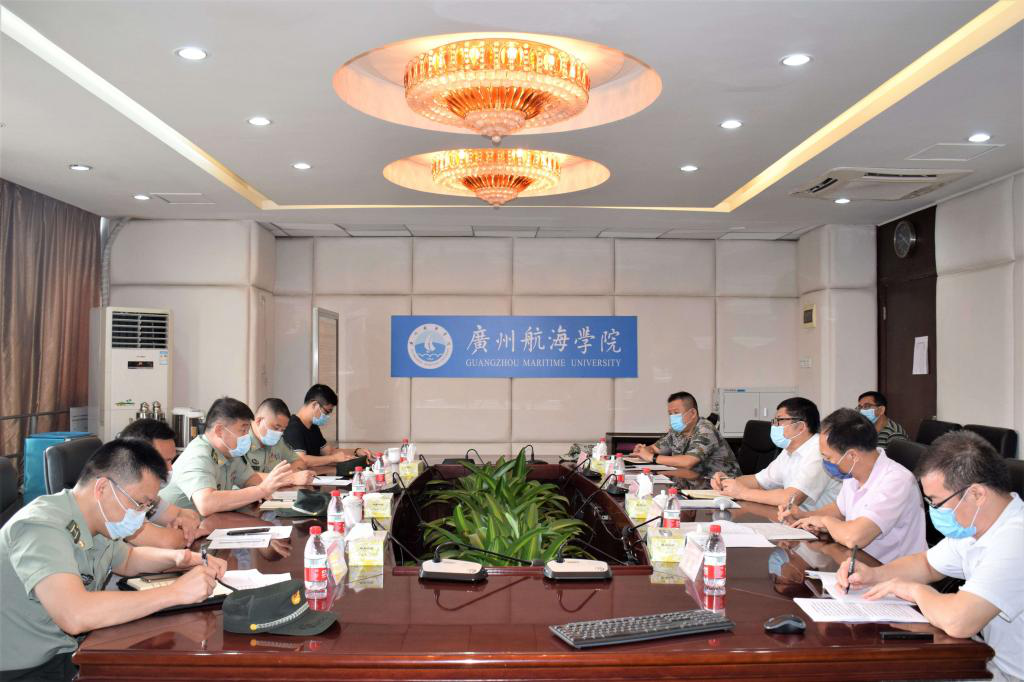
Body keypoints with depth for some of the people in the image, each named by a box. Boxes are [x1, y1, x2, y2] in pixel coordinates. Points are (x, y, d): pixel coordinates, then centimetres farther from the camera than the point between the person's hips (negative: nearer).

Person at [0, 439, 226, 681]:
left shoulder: (100, 524, 1)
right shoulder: (41, 527, -24)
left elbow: (128, 559, 22)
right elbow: (75, 616, -37)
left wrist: (178, 558, 0)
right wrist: (176, 592, -31)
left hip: (68, 653, 8)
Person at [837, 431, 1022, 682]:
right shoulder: (973, 525, 2)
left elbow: (956, 621, -38)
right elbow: (928, 564, 20)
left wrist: (916, 590, -16)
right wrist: (873, 575, 1)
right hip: (993, 660, 8)